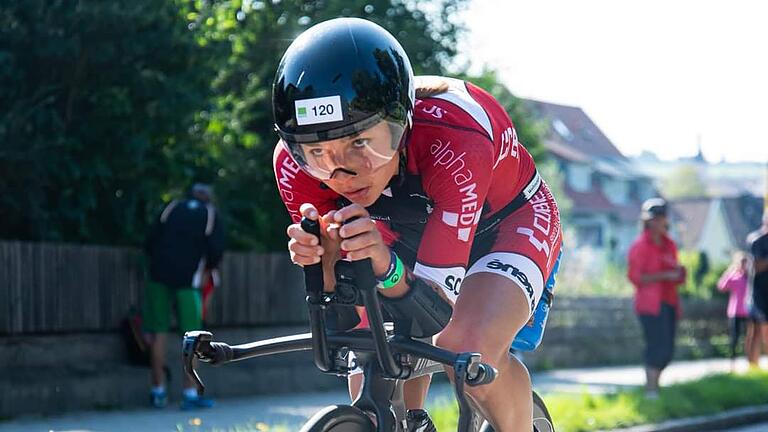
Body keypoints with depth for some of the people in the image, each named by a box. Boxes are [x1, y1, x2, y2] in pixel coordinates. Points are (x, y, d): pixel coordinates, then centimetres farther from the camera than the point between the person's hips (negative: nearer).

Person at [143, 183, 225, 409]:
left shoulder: (171, 208, 13)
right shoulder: (211, 216, 8)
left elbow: (150, 242, 8)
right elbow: (215, 252, 0)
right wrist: (204, 267, 20)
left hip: (159, 274, 3)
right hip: (188, 280, -3)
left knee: (158, 333, 7)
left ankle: (158, 390, 8)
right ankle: (190, 393, -5)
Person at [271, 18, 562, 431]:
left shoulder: (454, 139, -40)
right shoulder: (295, 162, -29)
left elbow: (439, 301, -38)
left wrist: (385, 266, -58)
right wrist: (327, 261, -44)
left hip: (504, 222, -4)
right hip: (411, 232, 4)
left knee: (470, 347, -30)